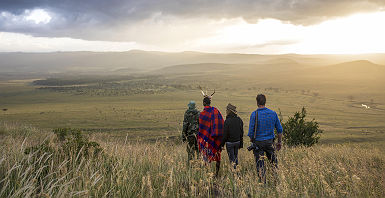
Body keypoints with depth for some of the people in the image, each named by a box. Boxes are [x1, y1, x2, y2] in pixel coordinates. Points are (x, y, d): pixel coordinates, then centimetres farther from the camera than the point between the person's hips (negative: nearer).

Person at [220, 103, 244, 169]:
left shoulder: (228, 121, -19)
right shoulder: (239, 120, 1)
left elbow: (225, 134, -15)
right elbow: (241, 133, 8)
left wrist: (222, 143, -5)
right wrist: (241, 143, 17)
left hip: (230, 142, -6)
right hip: (237, 141, 6)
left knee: (232, 158, 3)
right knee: (235, 156, 18)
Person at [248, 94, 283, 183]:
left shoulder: (254, 114, -12)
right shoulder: (273, 113, -1)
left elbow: (251, 131, -11)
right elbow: (279, 129, 4)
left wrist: (252, 140, 6)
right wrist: (279, 142, 14)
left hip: (258, 142, -3)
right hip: (269, 142, 3)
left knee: (260, 164, 4)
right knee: (274, 162, 18)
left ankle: (263, 182, 6)